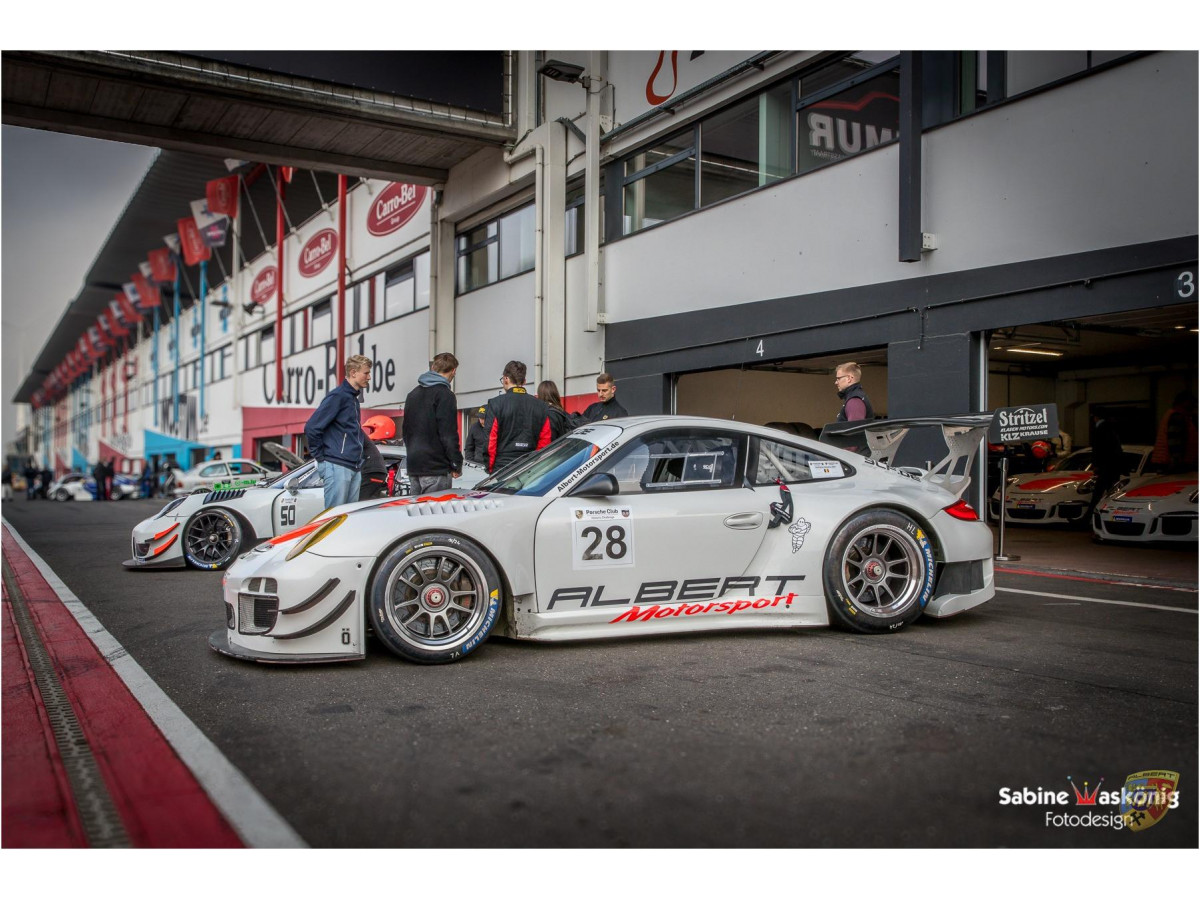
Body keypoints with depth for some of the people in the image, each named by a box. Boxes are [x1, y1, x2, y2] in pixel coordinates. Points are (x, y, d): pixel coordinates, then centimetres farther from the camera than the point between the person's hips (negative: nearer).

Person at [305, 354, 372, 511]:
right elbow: (311, 428, -14)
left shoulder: (354, 397, 18)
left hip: (354, 468, 9)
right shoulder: (337, 396, -9)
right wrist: (320, 457, -8)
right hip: (337, 467, -9)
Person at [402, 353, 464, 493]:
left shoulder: (413, 394, 18)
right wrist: (457, 465, -8)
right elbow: (448, 434, -14)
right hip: (436, 468, -8)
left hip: (413, 466, 8)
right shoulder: (445, 395, -9)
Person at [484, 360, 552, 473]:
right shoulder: (541, 406, 7)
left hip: (502, 467, -3)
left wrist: (490, 468, 4)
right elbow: (545, 441, 6)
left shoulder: (496, 403, -3)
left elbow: (490, 439, -4)